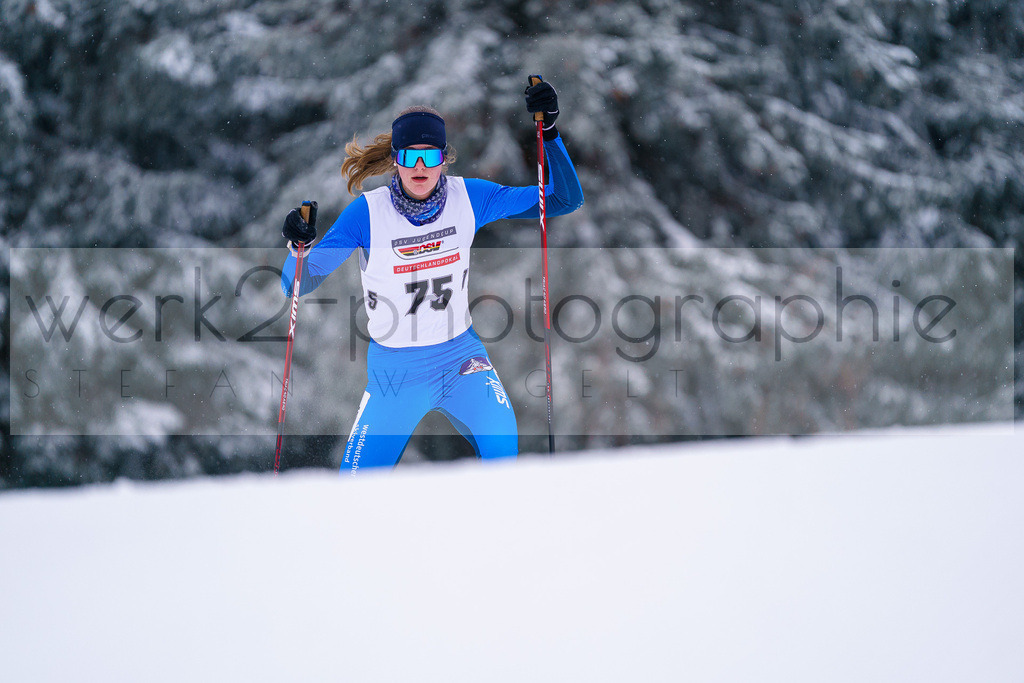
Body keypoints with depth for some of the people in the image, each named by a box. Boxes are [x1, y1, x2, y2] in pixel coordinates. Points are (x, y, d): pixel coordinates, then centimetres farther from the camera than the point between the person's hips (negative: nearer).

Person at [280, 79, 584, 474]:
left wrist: (549, 132, -19)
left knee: (501, 442, -28)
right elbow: (298, 285, -14)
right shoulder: (367, 213, -15)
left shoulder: (470, 198, -8)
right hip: (394, 369, -1)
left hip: (460, 355, 1)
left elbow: (565, 200, -6)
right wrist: (298, 246, -36)